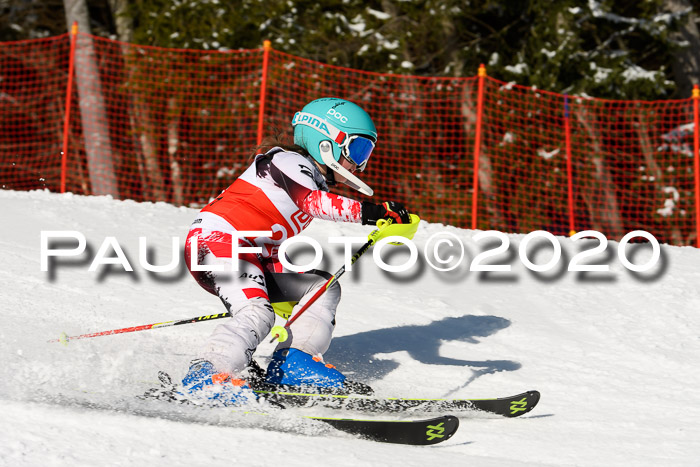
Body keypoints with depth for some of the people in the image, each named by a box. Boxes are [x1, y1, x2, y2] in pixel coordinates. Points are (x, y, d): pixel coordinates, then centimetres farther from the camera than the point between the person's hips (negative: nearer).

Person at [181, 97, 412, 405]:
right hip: (215, 240, -10)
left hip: (252, 257, 10)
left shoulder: (313, 180, 21)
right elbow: (315, 203, -30)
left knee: (324, 288, 7)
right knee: (257, 314, -30)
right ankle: (206, 375, -34)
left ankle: (292, 362, -2)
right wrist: (371, 212, -41)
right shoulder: (289, 162, -9)